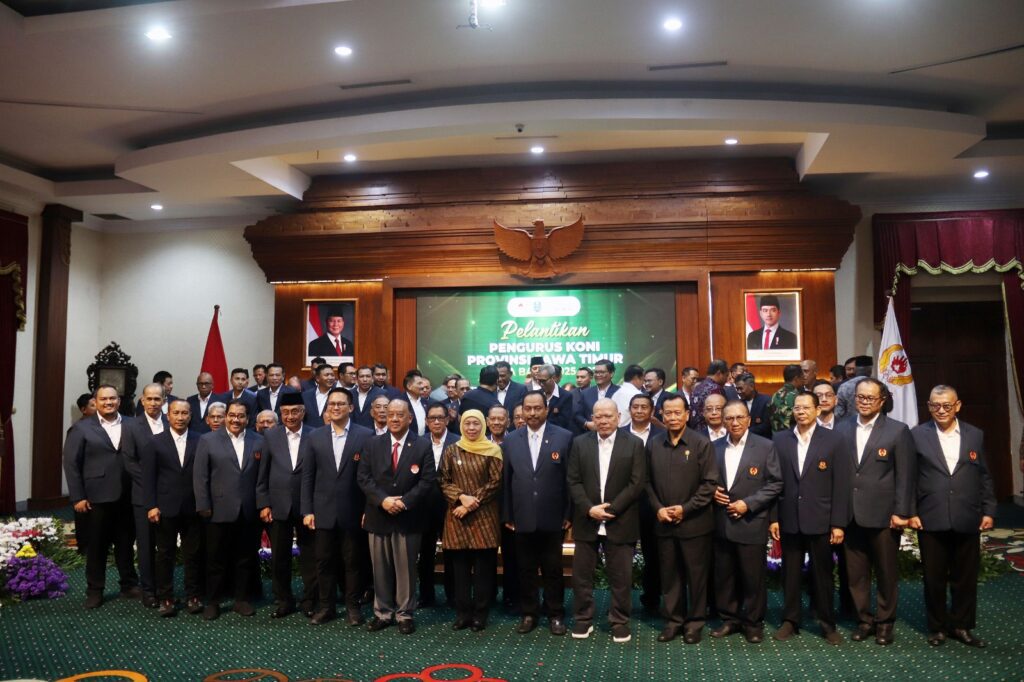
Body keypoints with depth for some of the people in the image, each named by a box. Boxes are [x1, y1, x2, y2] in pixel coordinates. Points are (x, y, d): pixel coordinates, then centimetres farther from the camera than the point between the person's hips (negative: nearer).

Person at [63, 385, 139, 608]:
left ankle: (129, 585, 26)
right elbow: (71, 464, -3)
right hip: (97, 497, -2)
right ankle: (94, 590, 24)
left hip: (127, 497, 2)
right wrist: (77, 497, -8)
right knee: (97, 546, 10)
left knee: (126, 543, 13)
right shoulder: (82, 428, 0)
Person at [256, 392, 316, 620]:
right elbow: (262, 474, 5)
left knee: (309, 556, 7)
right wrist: (263, 504, 0)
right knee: (279, 557, 11)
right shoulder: (270, 435, 3)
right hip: (278, 506, 2)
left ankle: (310, 600, 22)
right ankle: (283, 601, 26)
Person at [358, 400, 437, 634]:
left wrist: (405, 502, -18)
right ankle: (382, 612, 24)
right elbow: (363, 477, -1)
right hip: (379, 516, 2)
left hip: (408, 517, -2)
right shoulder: (373, 445, 5)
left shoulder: (423, 446, -2)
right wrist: (382, 500, -16)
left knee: (406, 568, 6)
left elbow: (428, 480, -8)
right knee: (380, 568, 11)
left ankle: (405, 614, 19)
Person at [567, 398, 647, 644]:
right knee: (581, 574, 8)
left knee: (621, 576, 6)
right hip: (587, 520, 2)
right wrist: (589, 509, -12)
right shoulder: (579, 443, 4)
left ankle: (620, 622, 21)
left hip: (620, 521, -2)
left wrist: (610, 509, -13)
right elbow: (573, 480, 1)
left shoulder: (634, 444, -1)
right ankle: (583, 619, 23)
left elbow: (637, 483, -7)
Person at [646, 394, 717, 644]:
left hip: (694, 523, -3)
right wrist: (658, 508, -5)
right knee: (669, 574, 11)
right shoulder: (654, 444, 6)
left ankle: (695, 621, 22)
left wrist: (685, 509, -13)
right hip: (664, 523, 3)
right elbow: (648, 482, 9)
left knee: (696, 574, 7)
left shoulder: (701, 444, -6)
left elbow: (710, 482, -8)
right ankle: (673, 620, 24)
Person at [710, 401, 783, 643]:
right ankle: (729, 619, 26)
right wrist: (712, 491, -4)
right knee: (723, 575, 10)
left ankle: (753, 622, 22)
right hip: (721, 523, 3)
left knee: (753, 576, 5)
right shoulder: (714, 447, 7)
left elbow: (775, 484, -6)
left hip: (751, 522, -3)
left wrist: (748, 503, -13)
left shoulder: (765, 447, -4)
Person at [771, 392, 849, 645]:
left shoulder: (833, 441, -3)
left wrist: (838, 524, -7)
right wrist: (773, 517, 0)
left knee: (822, 574, 9)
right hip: (789, 520, 2)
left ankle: (827, 623, 25)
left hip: (820, 520, -2)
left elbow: (841, 485, -4)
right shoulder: (779, 440, 3)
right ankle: (790, 620, 24)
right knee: (790, 573, 10)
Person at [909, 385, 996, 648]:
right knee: (934, 578, 9)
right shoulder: (917, 435, 0)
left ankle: (961, 626, 28)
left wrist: (989, 511, 5)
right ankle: (937, 626, 24)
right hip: (931, 520, -2)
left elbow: (984, 476, 10)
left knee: (965, 577, 11)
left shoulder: (975, 435, 7)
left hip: (967, 520, 2)